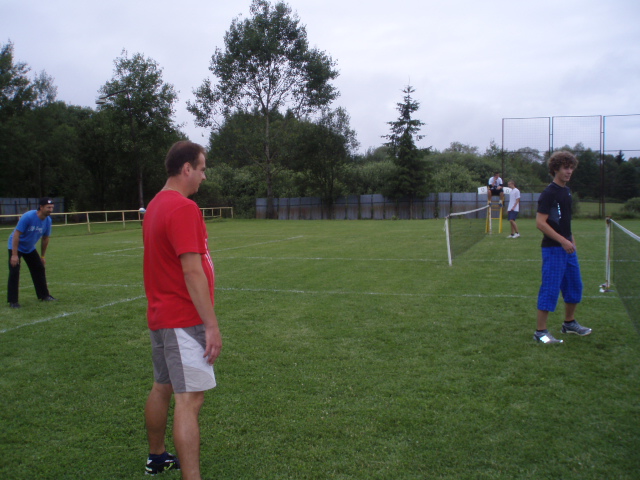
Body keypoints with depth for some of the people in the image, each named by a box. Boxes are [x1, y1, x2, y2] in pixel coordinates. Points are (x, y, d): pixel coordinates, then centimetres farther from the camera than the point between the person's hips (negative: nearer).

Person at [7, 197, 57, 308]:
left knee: (39, 269, 7)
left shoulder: (48, 220, -9)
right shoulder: (28, 217, -29)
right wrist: (14, 255, -29)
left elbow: (45, 239, 4)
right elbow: (16, 234, -27)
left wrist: (42, 256, 9)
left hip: (30, 248, 6)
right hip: (16, 247, -6)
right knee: (14, 272, -11)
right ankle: (12, 301, -6)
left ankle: (44, 295, 19)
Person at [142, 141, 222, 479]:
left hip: (161, 316, 10)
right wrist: (211, 325, -20)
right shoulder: (183, 208, -18)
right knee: (190, 399, -8)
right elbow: (192, 272, -23)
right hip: (183, 321, -10)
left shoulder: (155, 206, 12)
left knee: (162, 388, 20)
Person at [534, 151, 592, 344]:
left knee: (574, 285, 17)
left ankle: (569, 323, 33)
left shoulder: (567, 191, 12)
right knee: (550, 289, -7)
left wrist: (571, 239, 15)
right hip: (553, 248, -9)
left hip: (567, 247, 9)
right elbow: (540, 222, -21)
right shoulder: (548, 193, -15)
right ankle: (540, 331, 1)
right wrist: (563, 241, -24)